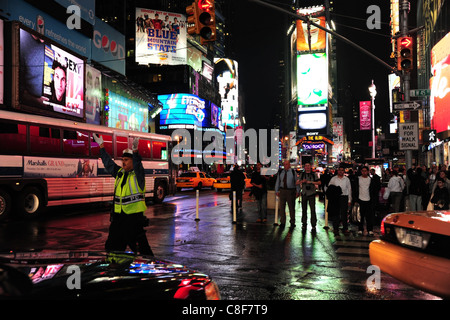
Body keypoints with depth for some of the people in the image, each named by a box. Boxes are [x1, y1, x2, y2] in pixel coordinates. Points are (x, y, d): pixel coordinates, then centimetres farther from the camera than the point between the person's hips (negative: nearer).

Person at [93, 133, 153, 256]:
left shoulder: (138, 174, -7)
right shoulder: (119, 172, 12)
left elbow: (137, 164, -26)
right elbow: (108, 163, 18)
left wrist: (135, 150, -45)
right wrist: (101, 145, 17)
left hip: (134, 217, -7)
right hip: (118, 216, 7)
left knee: (141, 247, -7)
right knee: (111, 247, 18)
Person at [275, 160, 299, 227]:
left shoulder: (293, 172, 2)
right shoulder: (280, 172, 9)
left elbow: (297, 182, 3)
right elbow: (277, 182, 13)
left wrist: (298, 191, -1)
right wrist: (277, 191, 9)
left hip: (291, 191, -2)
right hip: (282, 190, 2)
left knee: (291, 207, 4)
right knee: (282, 206, 3)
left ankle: (292, 222, 16)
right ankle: (282, 222, 13)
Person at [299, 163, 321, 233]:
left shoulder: (314, 174, 4)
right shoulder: (302, 174, 10)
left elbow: (319, 182, -4)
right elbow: (297, 183, 8)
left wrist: (311, 182, -16)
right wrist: (302, 181, -12)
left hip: (311, 194, -2)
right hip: (304, 194, 2)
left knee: (313, 210, -5)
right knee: (304, 210, 7)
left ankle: (313, 226, 0)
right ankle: (304, 225, 17)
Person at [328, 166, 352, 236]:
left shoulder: (347, 179, 10)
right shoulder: (333, 179, 7)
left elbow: (349, 189, 11)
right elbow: (329, 188, 9)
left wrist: (349, 200, 7)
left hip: (344, 197, 0)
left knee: (344, 213, 1)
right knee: (336, 213, 0)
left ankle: (345, 228, 9)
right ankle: (336, 229, 6)